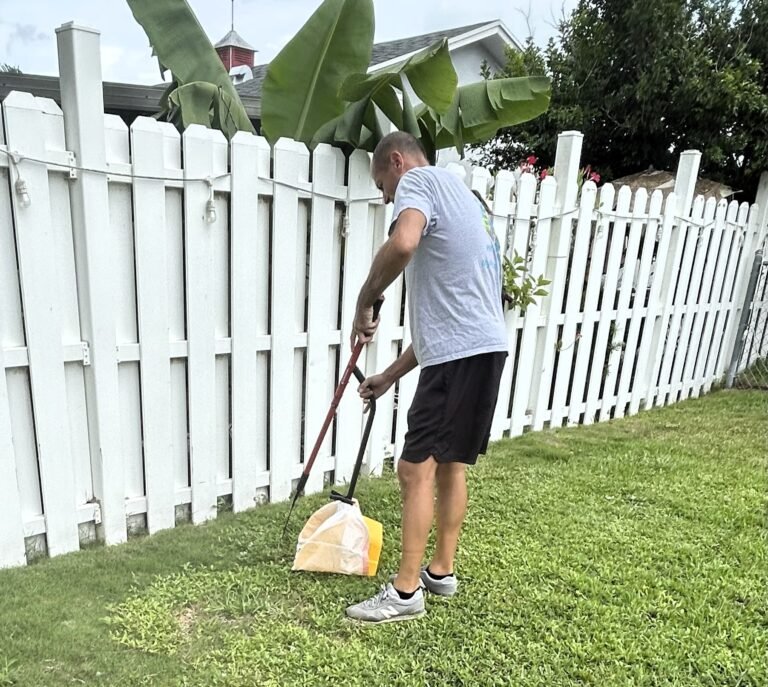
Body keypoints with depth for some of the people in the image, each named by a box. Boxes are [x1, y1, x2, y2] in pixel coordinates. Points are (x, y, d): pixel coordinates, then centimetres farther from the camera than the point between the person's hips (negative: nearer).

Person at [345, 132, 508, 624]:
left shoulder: (419, 180, 2)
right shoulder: (462, 196, 29)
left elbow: (403, 244, -27)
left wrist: (366, 302, -11)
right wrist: (390, 376, 25)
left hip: (460, 353, -10)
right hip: (483, 347, 10)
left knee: (417, 468, -2)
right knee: (451, 464, 16)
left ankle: (406, 591, 9)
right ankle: (443, 571, 29)